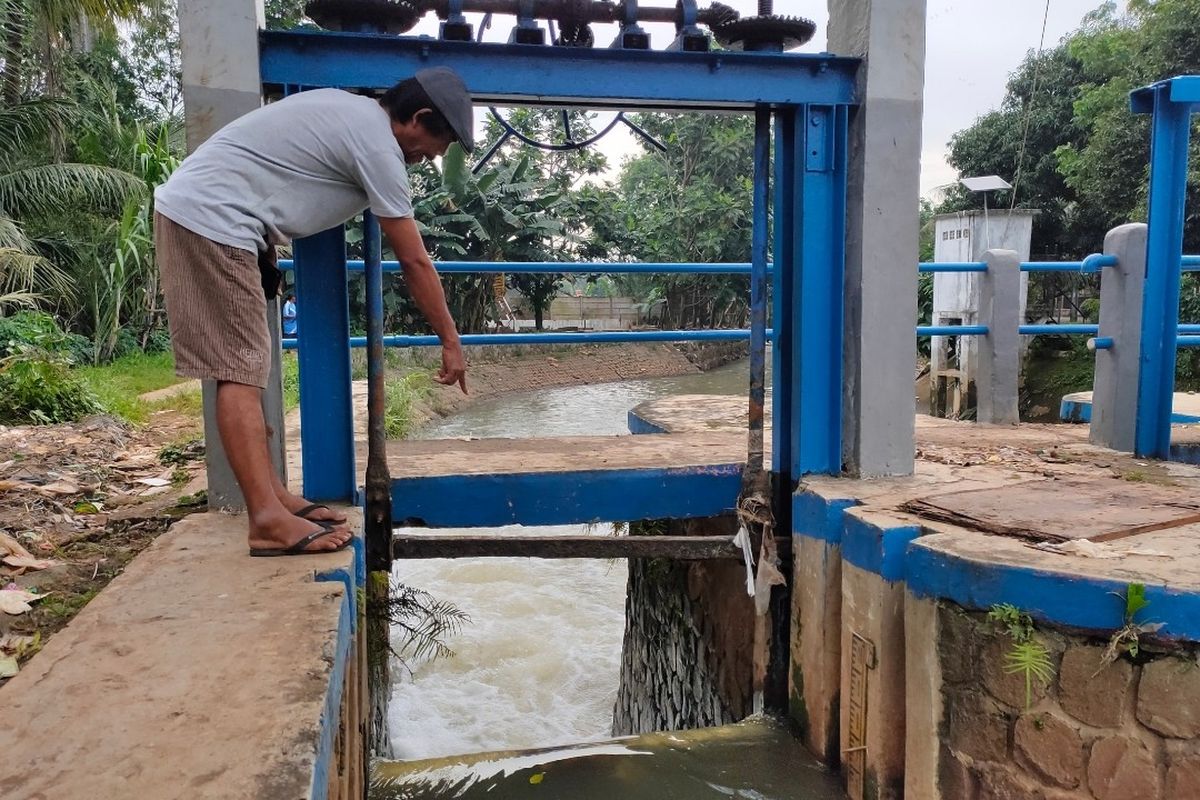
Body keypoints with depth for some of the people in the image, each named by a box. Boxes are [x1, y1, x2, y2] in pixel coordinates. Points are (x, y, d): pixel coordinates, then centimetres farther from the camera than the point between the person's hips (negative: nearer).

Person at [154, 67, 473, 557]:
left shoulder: (350, 110, 16)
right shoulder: (378, 146, -11)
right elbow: (414, 262, -8)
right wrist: (451, 342, 0)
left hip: (190, 208, 10)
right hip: (211, 220, -10)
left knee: (245, 366, 8)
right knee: (239, 371, -14)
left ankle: (272, 497, 12)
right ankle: (269, 519, -15)